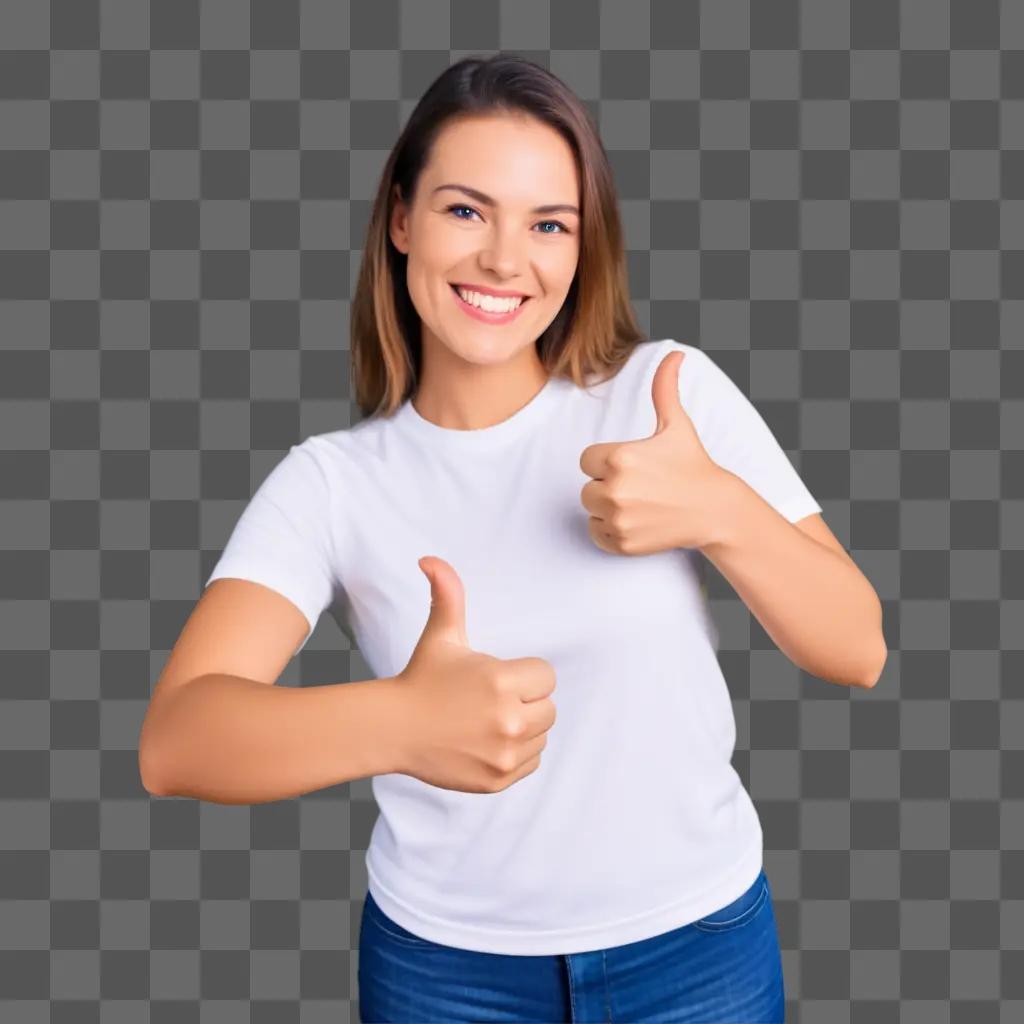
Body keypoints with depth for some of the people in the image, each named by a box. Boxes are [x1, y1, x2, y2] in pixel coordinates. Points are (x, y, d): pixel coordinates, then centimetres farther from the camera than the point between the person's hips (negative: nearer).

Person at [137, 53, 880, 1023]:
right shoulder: (328, 480, -11)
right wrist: (397, 722, -42)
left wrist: (719, 505, -28)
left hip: (695, 940, 1)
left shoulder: (672, 392, -11)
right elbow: (172, 741, -23)